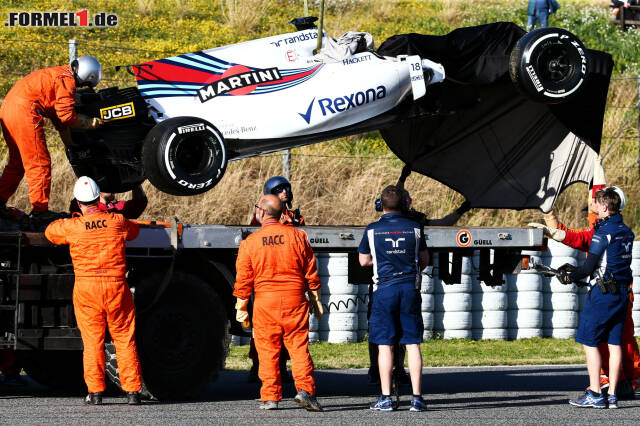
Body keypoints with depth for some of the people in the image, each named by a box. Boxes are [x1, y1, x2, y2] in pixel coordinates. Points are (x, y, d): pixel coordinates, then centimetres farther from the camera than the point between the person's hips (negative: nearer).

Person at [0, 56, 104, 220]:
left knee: (17, 161, 21)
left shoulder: (58, 73, 24)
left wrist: (69, 142, 28)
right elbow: (67, 115, -11)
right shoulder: (67, 80, -8)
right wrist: (90, 123, 4)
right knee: (40, 163, -4)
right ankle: (40, 210, -2)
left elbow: (58, 113, 28)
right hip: (25, 110, -10)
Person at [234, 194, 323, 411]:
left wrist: (241, 307, 9)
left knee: (267, 350, 5)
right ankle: (305, 390, -10)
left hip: (265, 301, -1)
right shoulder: (297, 236, 1)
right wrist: (315, 300, 12)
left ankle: (270, 397, 5)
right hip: (295, 299, 1)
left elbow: (243, 279, 1)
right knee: (299, 347, 2)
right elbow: (311, 272, 4)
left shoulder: (250, 242, -2)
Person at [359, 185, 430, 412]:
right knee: (413, 344, 4)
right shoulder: (414, 228, 3)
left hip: (384, 288, -1)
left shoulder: (373, 230, -1)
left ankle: (386, 398, 0)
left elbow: (363, 260, 11)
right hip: (410, 288, 1)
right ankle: (416, 397, 0)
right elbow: (424, 260, 13)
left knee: (385, 345, 2)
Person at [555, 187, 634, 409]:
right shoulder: (626, 231, 11)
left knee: (589, 341, -1)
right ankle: (612, 396, 6)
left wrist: (570, 277, 2)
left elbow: (589, 267, -15)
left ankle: (594, 394, -5)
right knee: (614, 343, 7)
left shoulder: (603, 232, -13)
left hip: (603, 291, -8)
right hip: (622, 291, 8)